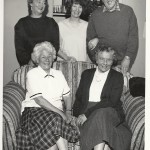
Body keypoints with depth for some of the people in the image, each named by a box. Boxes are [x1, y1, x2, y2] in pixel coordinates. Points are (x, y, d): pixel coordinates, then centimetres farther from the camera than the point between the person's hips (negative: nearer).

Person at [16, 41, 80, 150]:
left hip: (56, 113, 4)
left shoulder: (58, 74, 16)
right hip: (34, 110, -4)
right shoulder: (32, 74, 0)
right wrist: (60, 113, -17)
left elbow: (67, 96, 14)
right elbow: (39, 100, -11)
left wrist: (68, 112, -7)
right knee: (55, 120, -33)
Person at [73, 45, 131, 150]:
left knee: (100, 114, -37)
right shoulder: (86, 74, 21)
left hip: (110, 113, -1)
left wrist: (88, 113, -15)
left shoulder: (117, 77, 9)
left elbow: (111, 101, -5)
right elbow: (78, 97, 17)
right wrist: (79, 115, -4)